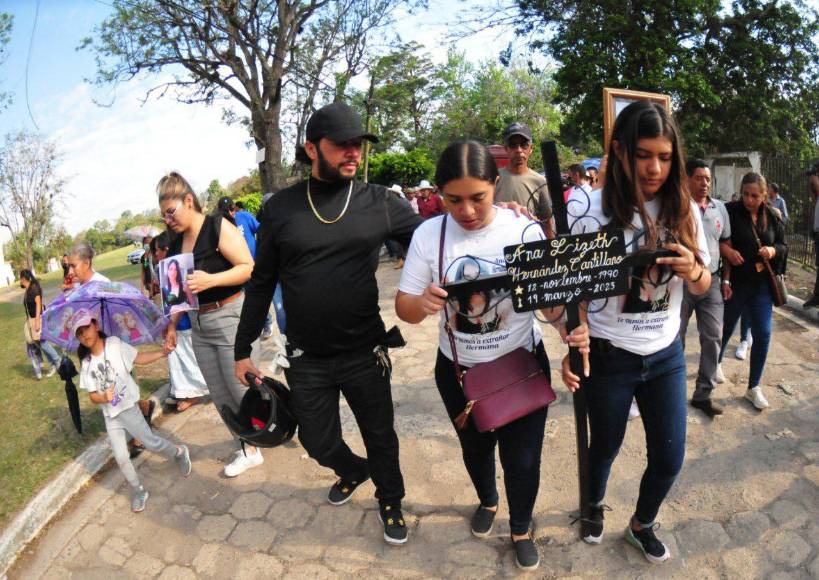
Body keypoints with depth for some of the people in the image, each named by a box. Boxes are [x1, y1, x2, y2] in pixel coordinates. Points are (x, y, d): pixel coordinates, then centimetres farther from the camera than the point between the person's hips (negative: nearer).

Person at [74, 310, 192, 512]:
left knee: (151, 442, -2)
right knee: (121, 459, 2)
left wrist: (163, 352, -23)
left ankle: (180, 452, 28)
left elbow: (139, 358, -8)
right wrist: (104, 397, -23)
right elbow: (93, 396, 0)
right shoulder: (86, 364, 1)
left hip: (128, 408, -3)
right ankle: (139, 492, 20)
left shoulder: (115, 344, -8)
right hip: (110, 416, 3)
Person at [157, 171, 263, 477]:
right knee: (220, 394, 11)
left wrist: (211, 280, -29)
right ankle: (248, 450, 26)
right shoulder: (176, 243, 10)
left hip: (230, 316, -7)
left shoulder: (218, 227, -12)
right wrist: (172, 326, 14)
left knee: (240, 388, -2)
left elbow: (249, 268, -18)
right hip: (199, 325, 8)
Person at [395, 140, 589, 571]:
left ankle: (521, 528, 44)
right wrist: (422, 304, -35)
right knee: (474, 446, 25)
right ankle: (487, 501, 59)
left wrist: (573, 328, -36)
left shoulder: (524, 231, -17)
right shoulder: (428, 235, -13)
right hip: (458, 370, 2)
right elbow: (404, 308, -12)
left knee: (521, 457, 10)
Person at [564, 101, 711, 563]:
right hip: (609, 358, -3)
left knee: (669, 459, 12)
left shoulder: (685, 210, -3)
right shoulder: (594, 210, -15)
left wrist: (692, 270, -20)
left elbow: (704, 286, 4)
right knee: (605, 447, 18)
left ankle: (641, 525, 44)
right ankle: (595, 506, 51)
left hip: (667, 356, 3)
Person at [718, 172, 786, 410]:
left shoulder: (773, 217, 3)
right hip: (734, 283, -3)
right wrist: (726, 250, -27)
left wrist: (773, 250, -11)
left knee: (763, 335, 2)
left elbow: (783, 246, 11)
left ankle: (753, 388, 15)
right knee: (726, 328, 13)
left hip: (762, 286, 3)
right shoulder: (731, 212, -10)